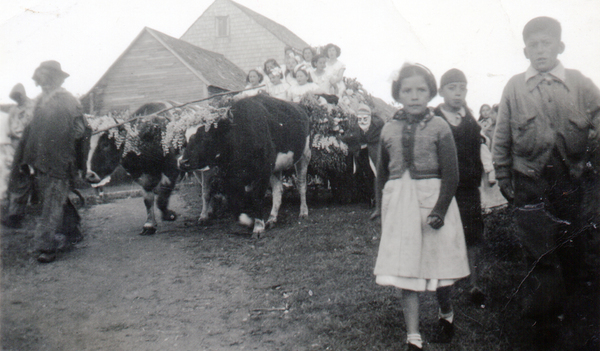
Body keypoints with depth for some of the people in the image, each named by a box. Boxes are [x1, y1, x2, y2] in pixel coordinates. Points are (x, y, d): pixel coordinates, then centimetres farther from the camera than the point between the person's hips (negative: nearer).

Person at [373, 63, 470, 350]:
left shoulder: (439, 127, -5)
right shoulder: (389, 129, 5)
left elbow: (451, 175, -7)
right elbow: (382, 174, 13)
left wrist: (439, 210, -15)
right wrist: (381, 208, 10)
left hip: (432, 197, -2)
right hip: (399, 203, 3)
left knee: (438, 265, 8)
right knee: (405, 272, 3)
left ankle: (446, 313, 40)